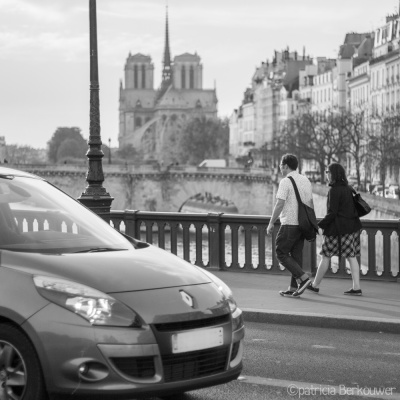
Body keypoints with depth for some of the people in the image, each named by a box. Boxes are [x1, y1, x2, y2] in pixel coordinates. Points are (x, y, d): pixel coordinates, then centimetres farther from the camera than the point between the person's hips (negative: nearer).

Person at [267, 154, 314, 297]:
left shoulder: (285, 182, -12)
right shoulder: (306, 180, 12)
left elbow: (279, 204, -16)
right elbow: (311, 203, 16)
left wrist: (271, 223, -10)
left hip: (289, 223, -8)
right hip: (302, 224, 8)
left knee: (281, 253, 1)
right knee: (296, 255, 10)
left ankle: (303, 278, -11)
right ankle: (293, 288, 11)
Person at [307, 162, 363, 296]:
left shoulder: (334, 190, -15)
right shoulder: (348, 188, 10)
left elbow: (332, 213, -17)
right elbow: (355, 208, 13)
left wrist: (319, 225, -11)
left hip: (337, 228, -7)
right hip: (352, 227, 7)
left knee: (325, 256, 4)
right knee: (351, 257, 7)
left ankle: (315, 285, 14)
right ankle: (356, 287, 2)